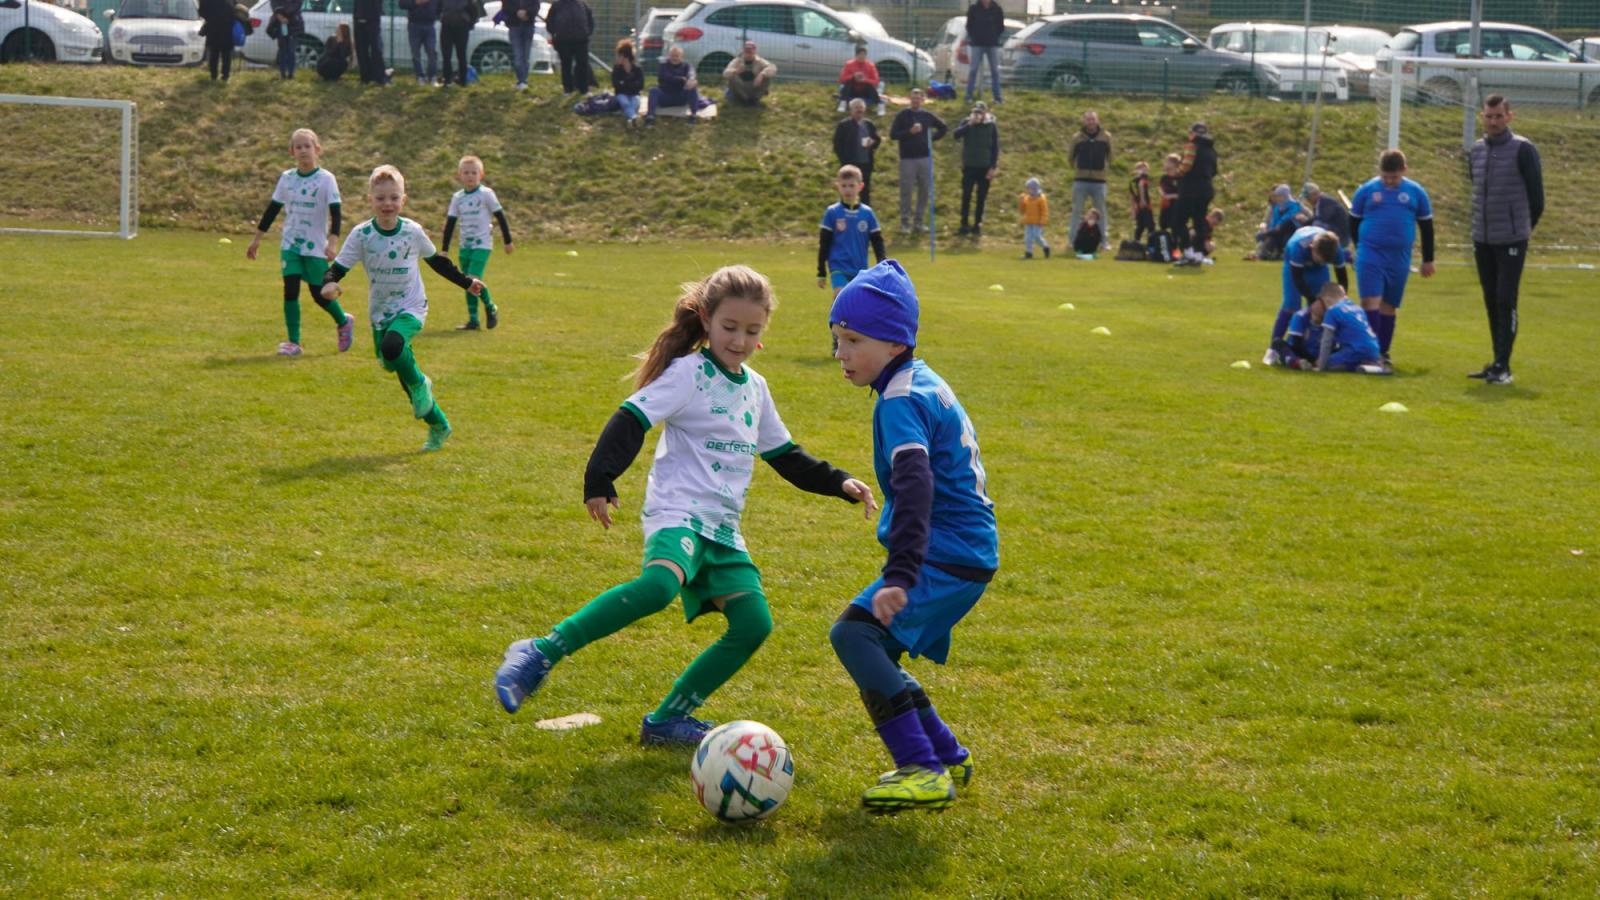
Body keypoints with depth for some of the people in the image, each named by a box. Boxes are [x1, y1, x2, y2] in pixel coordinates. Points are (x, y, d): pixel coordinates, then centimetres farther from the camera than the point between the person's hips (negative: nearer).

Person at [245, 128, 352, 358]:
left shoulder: (326, 179, -6)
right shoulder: (287, 178, 5)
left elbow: (335, 213, -10)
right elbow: (272, 209, 13)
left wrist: (331, 242, -21)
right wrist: (256, 239, 14)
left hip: (315, 246, -3)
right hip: (290, 244, 3)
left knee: (319, 293, -1)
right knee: (290, 290, -7)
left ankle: (344, 322, 27)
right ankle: (293, 343, -3)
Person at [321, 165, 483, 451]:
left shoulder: (412, 231, -6)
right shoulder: (361, 234, -9)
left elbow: (436, 260, 11)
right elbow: (338, 267, -10)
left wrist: (465, 282, 17)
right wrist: (329, 283, -32)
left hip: (411, 308, -3)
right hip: (380, 313, 3)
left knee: (392, 346, -33)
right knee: (394, 363, 8)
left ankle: (420, 384, -4)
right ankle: (438, 425, 23)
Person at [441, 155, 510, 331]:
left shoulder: (486, 194, -6)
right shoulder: (457, 197, 7)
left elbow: (500, 217, 0)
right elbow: (450, 223, 10)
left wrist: (508, 241, 2)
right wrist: (444, 249, 7)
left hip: (482, 245, -5)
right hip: (465, 246, 5)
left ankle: (491, 308, 5)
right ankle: (473, 320, 10)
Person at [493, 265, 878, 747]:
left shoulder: (755, 388, 17)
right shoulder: (688, 373, -5)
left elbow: (785, 455, 28)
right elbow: (630, 421, -12)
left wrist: (839, 483, 21)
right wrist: (599, 482, -23)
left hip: (722, 527, 8)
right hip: (678, 512, -7)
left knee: (754, 624, -7)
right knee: (660, 584, -36)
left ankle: (668, 720, 3)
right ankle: (540, 654, -30)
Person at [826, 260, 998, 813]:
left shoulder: (902, 402, -16)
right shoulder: (926, 385, 17)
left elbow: (914, 488, -30)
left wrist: (900, 575, -38)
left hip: (947, 559, -10)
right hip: (965, 552, 10)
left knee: (854, 634, -22)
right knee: (874, 653, 15)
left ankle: (924, 771, -24)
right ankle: (948, 758, 25)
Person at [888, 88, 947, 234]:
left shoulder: (927, 115, 8)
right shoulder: (902, 115, -1)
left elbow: (944, 127, 20)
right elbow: (893, 135, -7)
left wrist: (932, 138, 7)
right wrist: (910, 131, -18)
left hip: (925, 158, 3)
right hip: (907, 158, -3)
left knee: (924, 190, 4)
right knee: (906, 191, -2)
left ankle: (919, 221, 12)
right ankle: (905, 221, 4)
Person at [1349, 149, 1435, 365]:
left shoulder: (1416, 192, 4)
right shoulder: (1366, 191, 0)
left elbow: (1426, 227, 11)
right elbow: (1354, 222, 11)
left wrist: (1428, 260, 12)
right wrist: (1362, 248, 8)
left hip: (1399, 259, 2)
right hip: (1370, 256, -2)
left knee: (1389, 306, 8)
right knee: (1370, 302, -11)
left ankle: (1382, 352, 16)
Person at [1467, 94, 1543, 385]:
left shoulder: (1523, 149, -8)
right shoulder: (1476, 150, 10)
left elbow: (1536, 193, -3)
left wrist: (1527, 226, 6)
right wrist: (1481, 225, 16)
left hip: (1511, 240, -6)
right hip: (1482, 240, 6)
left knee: (1505, 301, -8)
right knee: (1491, 303, 9)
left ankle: (1503, 366, -7)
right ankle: (1498, 363, 15)